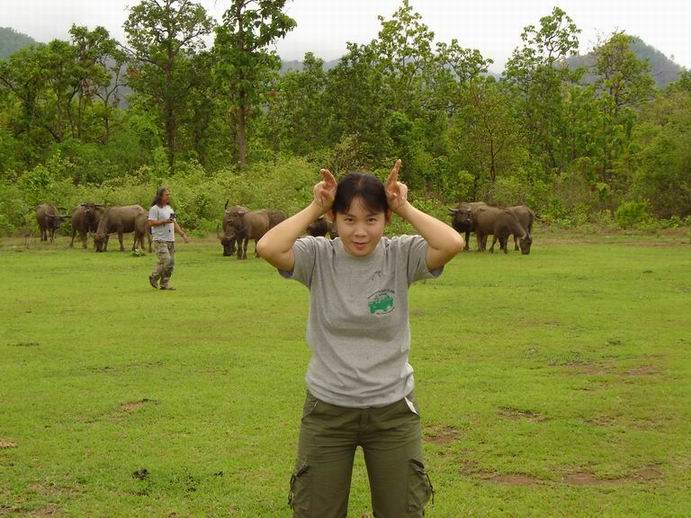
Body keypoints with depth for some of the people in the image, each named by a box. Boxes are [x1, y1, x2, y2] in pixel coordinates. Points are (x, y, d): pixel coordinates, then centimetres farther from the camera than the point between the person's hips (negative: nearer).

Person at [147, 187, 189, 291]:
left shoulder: (170, 208, 19)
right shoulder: (154, 209, -7)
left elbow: (175, 223, 23)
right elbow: (151, 223, -15)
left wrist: (183, 234, 14)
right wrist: (165, 221, -18)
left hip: (171, 240, 8)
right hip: (160, 240, -8)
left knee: (171, 263, 3)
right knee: (166, 261, -16)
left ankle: (165, 284, 10)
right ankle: (154, 277, 5)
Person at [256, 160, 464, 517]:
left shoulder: (402, 256, -10)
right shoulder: (318, 256, -10)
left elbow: (452, 244, -28)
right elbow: (268, 247, -28)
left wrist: (405, 207, -19)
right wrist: (314, 207, -20)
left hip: (393, 410, 0)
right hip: (327, 409, 0)